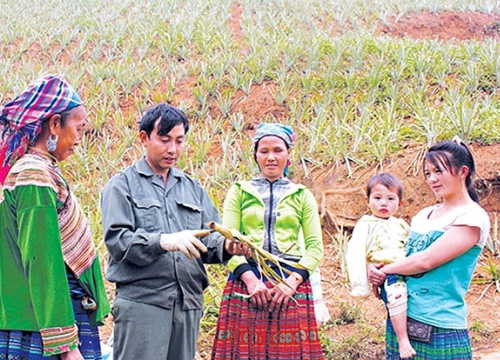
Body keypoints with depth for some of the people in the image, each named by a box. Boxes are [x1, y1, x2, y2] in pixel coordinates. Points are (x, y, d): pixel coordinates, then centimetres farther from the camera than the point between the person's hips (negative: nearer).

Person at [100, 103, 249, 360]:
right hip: (141, 302, -5)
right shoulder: (122, 185, 3)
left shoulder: (192, 187, 19)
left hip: (189, 304, 5)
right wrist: (164, 242, -25)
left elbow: (208, 238, 13)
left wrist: (226, 246, -11)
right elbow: (116, 240, -10)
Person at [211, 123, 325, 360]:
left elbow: (315, 247, 7)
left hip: (292, 285, 0)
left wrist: (293, 280, -9)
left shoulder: (302, 195, 14)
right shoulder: (239, 191, 12)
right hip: (245, 282, 0)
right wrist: (250, 278, -12)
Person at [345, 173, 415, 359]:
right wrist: (361, 284, -10)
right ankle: (403, 340, -30)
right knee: (396, 290, -34)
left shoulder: (401, 225, 23)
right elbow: (355, 253, -1)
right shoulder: (365, 224, 8)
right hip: (386, 275, -6)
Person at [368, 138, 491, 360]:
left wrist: (384, 270, -7)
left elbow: (426, 260, -17)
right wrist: (375, 272, -5)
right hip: (400, 319, 7)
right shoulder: (423, 215, 14)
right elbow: (404, 256, 16)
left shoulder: (473, 217, -9)